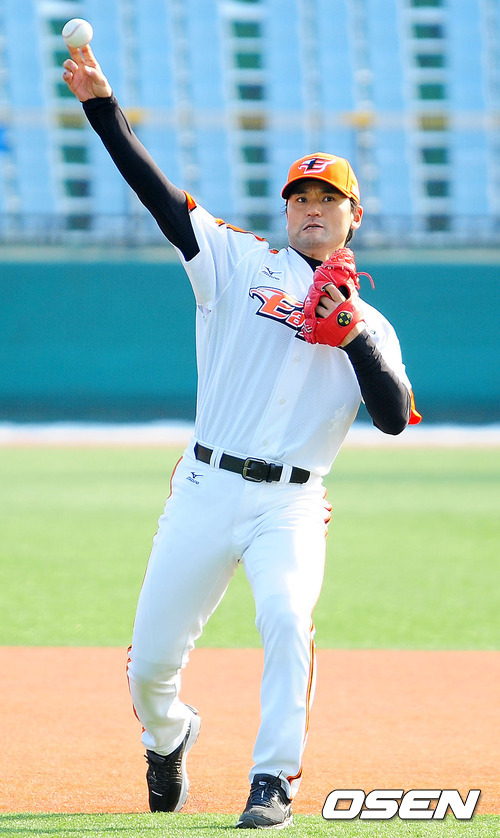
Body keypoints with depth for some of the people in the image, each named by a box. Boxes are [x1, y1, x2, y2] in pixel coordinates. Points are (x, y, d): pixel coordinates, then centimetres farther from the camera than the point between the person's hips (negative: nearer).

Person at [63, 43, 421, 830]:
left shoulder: (370, 325, 13)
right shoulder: (241, 265, 10)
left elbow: (395, 418, 0)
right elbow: (157, 191, 0)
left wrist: (356, 341, -13)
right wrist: (101, 106, -10)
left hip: (289, 506, 0)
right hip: (205, 491, 0)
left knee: (287, 620, -27)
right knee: (152, 658, 2)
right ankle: (167, 739, 36)